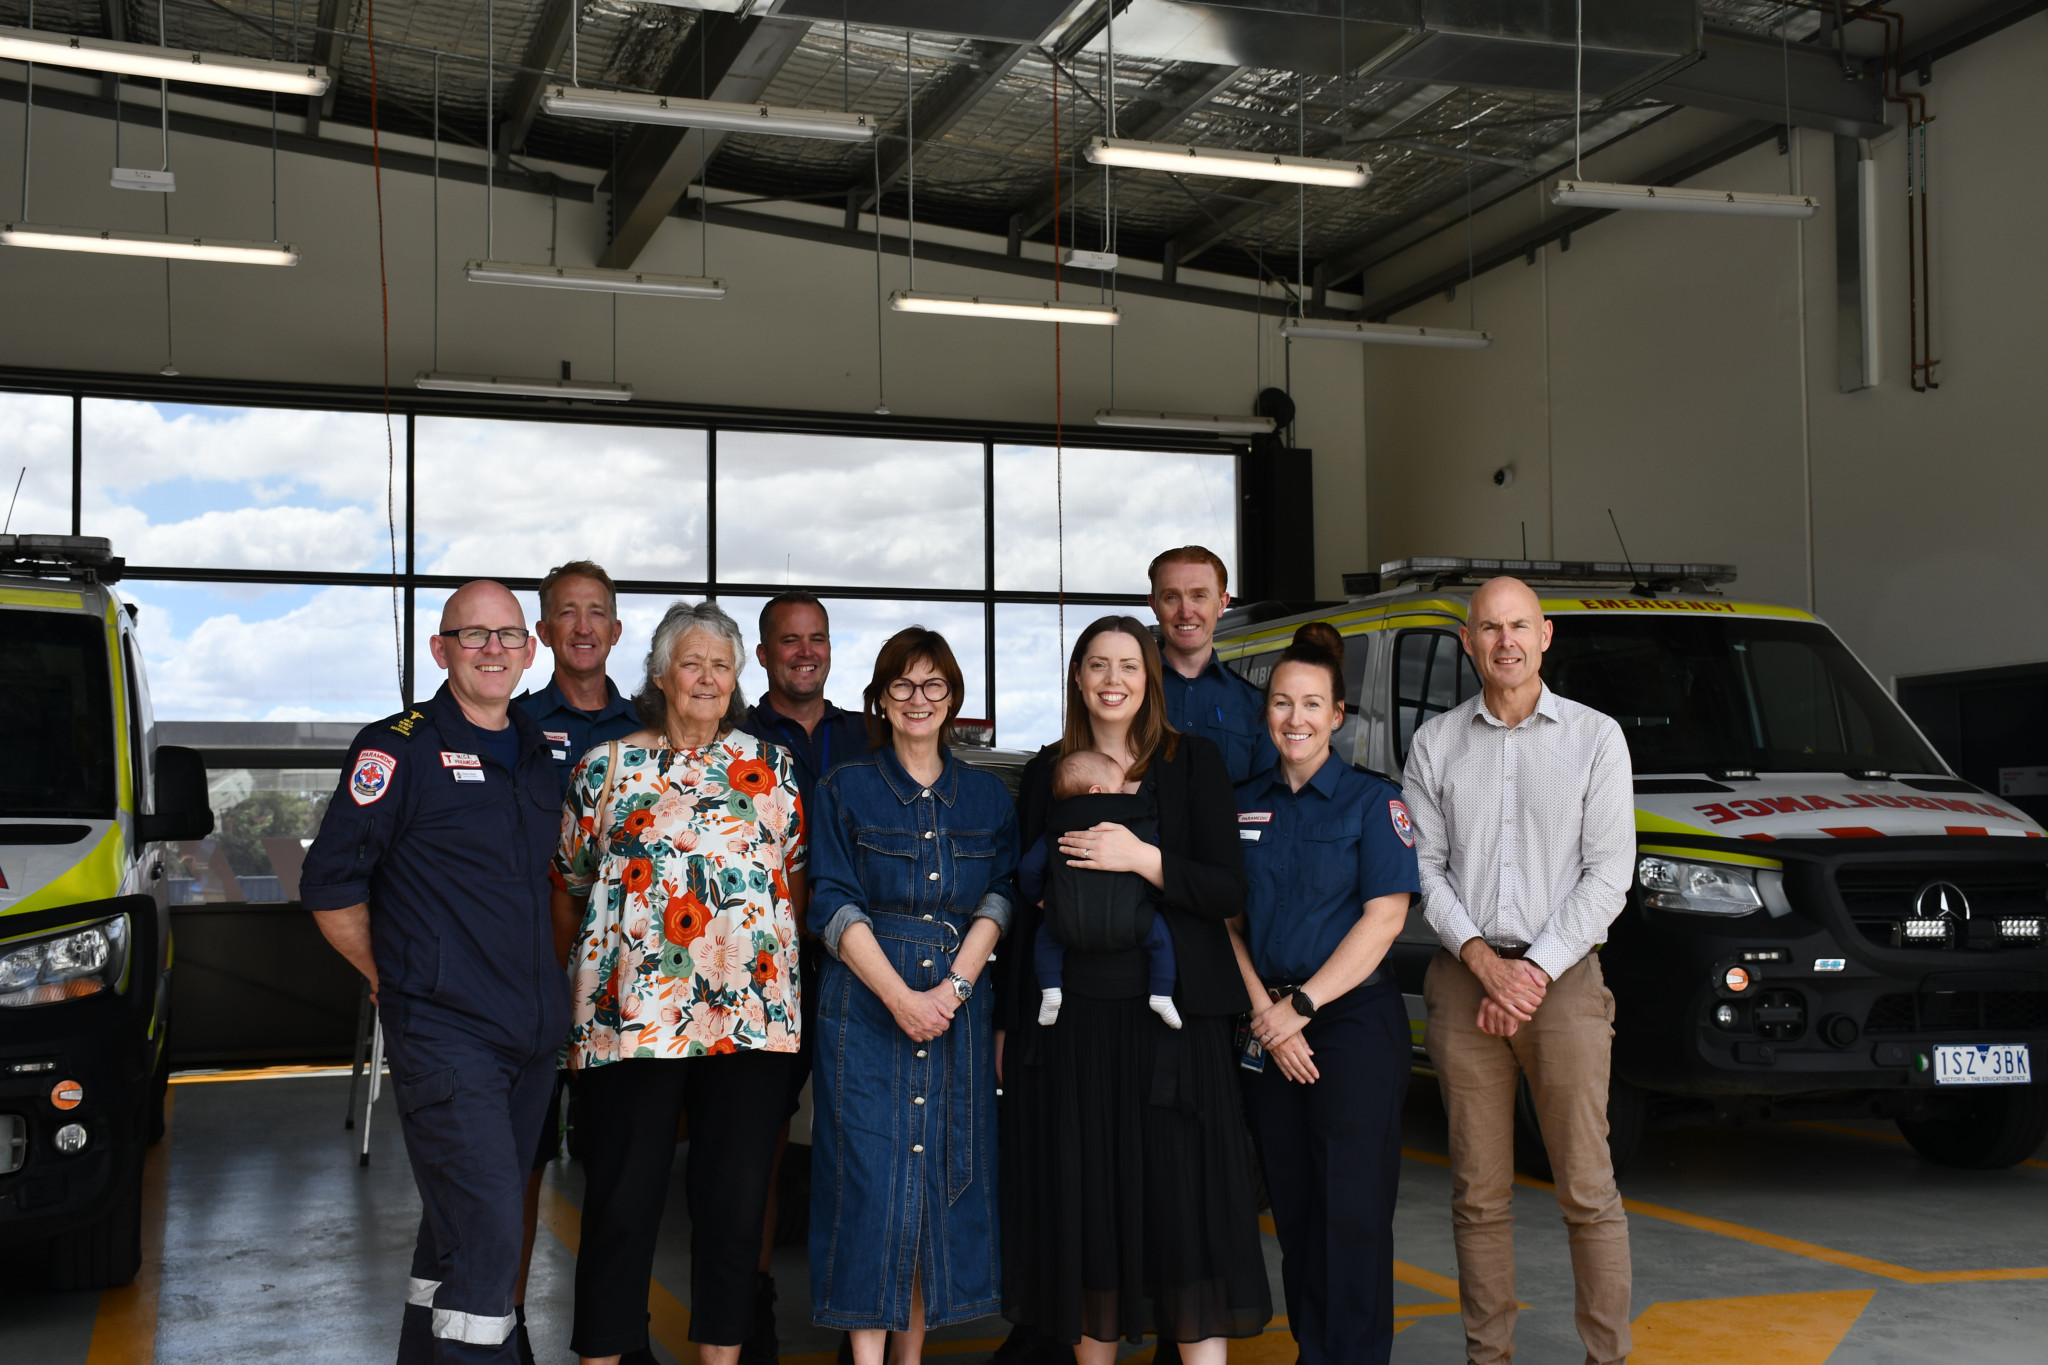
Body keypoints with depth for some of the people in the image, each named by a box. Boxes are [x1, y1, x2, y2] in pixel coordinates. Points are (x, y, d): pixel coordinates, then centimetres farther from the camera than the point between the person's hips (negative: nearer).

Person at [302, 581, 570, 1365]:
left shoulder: (540, 753, 13)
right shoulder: (399, 748, -7)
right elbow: (329, 883, -6)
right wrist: (388, 977, -1)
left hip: (532, 1033, 7)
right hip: (443, 1031, -7)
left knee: (463, 1224, 17)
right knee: (486, 1234, -13)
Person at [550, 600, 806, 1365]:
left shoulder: (768, 765, 12)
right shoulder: (606, 767, 7)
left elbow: (796, 872, 14)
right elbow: (566, 886, 11)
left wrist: (775, 957, 4)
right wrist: (591, 969, 7)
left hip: (749, 1011, 2)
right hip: (631, 1012, -1)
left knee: (736, 1196, 6)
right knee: (623, 1198, 2)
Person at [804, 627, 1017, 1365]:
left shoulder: (989, 796, 11)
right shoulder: (845, 789, 4)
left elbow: (999, 901, 4)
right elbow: (836, 907, -4)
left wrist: (953, 987, -12)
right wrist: (901, 998, -14)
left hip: (958, 1008, 3)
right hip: (866, 1007, -2)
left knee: (942, 1178, 4)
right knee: (871, 1179, -4)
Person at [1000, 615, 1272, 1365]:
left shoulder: (1194, 761, 3)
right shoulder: (1048, 770, 10)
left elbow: (1229, 892, -3)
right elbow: (1022, 901, 12)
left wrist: (1144, 859, -17)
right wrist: (1007, 1018, 10)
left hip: (1168, 1014, -2)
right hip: (1068, 1015, 3)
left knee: (1182, 1199, -3)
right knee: (1081, 1202, 6)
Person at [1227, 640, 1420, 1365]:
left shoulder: (1373, 801, -2)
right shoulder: (1244, 804, 10)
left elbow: (1383, 918, -9)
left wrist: (1300, 1006, -12)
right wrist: (1264, 1011, -6)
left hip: (1354, 1019, -4)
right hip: (1268, 1028, 4)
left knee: (1353, 1209, -3)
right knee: (1293, 1206, 8)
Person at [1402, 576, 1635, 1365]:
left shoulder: (1595, 737, 4)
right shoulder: (1435, 744, 9)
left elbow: (1609, 872, -1)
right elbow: (1425, 869, 6)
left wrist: (1535, 971, -9)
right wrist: (1484, 961, -8)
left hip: (1563, 977, -2)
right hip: (1464, 980, 2)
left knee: (1587, 1188, -2)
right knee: (1478, 1191, 6)